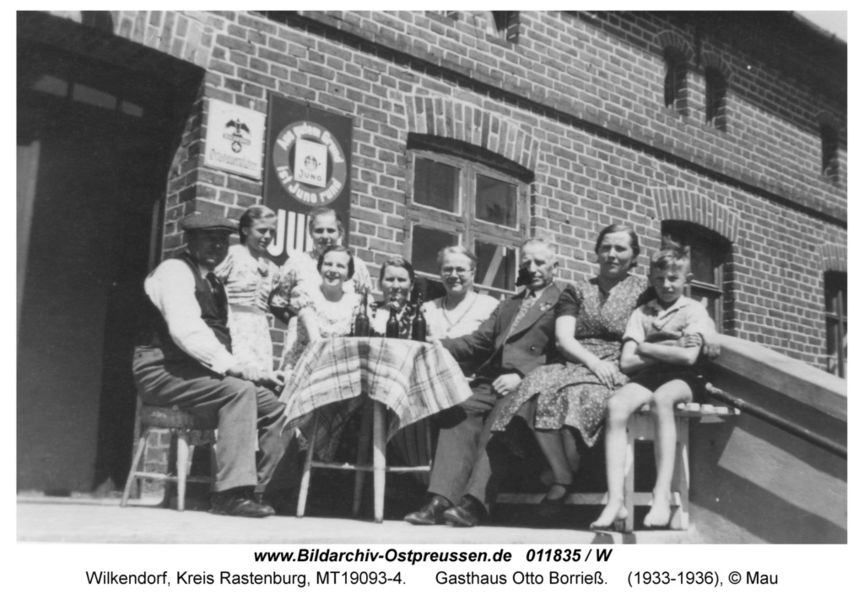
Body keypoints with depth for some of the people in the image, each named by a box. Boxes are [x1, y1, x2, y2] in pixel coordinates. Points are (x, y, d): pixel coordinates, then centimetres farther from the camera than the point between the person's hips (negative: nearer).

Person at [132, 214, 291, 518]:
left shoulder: (213, 284, 22)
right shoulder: (175, 271, -6)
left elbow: (218, 336, 14)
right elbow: (185, 331, -22)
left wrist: (245, 368, -5)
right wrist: (235, 367, -27)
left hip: (197, 372, 8)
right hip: (163, 371, -8)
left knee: (275, 408, -6)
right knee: (239, 390, -31)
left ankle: (252, 490, -5)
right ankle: (231, 493, -31)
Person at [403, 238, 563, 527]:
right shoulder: (507, 305, 32)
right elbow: (478, 342, 22)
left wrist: (521, 375, -18)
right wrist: (439, 347, 5)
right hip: (491, 381, 5)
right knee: (459, 410, -23)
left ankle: (475, 502, -34)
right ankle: (441, 499, -31)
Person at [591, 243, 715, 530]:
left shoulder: (694, 310, 9)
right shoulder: (641, 312, 16)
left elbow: (688, 356, -7)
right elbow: (627, 362, 6)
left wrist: (645, 348, 1)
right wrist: (668, 351, -2)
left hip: (679, 379, -3)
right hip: (645, 377, 3)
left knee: (662, 398, -39)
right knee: (616, 404, -31)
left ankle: (662, 496, -41)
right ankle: (616, 500, -35)